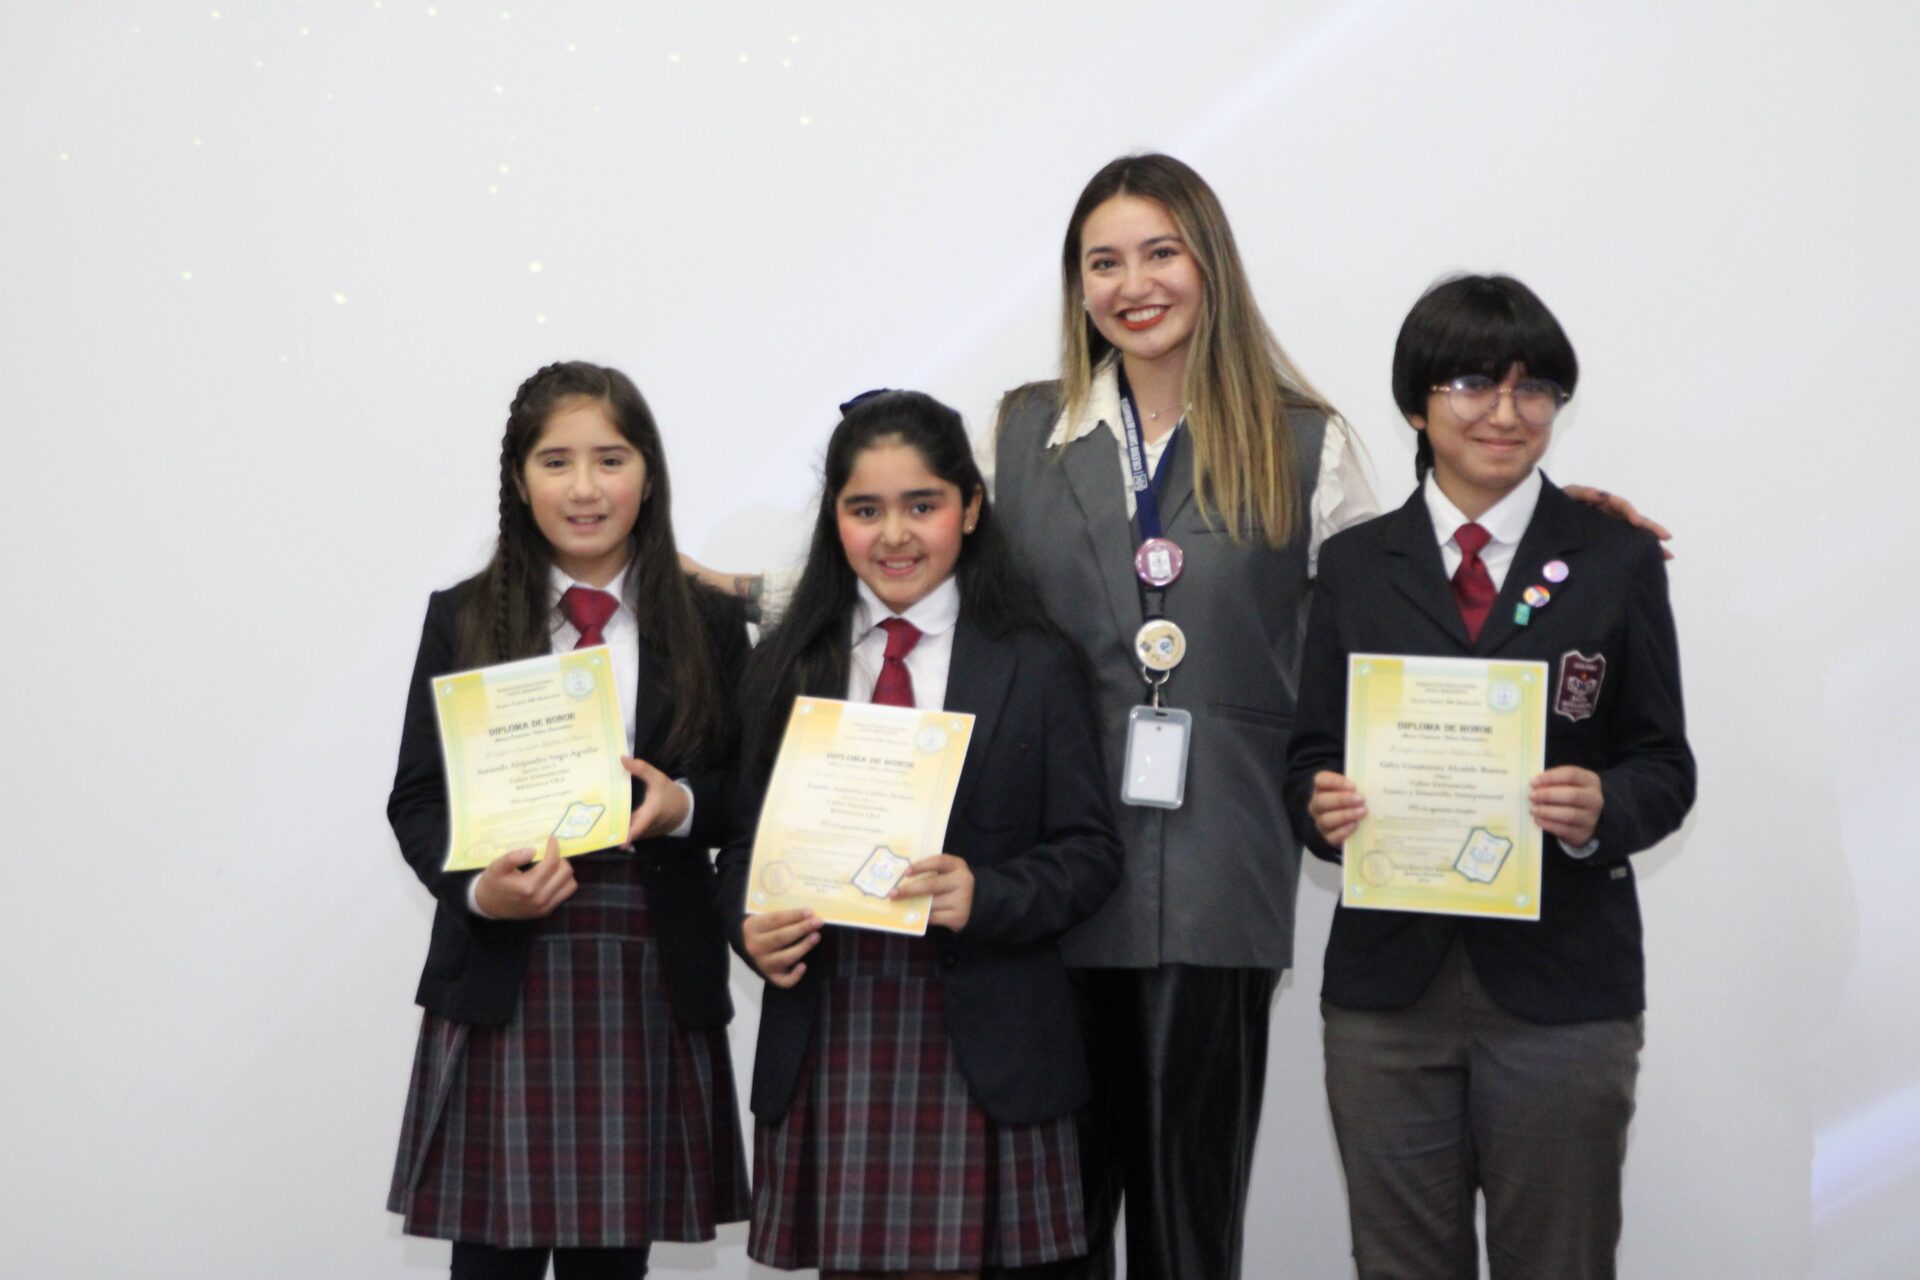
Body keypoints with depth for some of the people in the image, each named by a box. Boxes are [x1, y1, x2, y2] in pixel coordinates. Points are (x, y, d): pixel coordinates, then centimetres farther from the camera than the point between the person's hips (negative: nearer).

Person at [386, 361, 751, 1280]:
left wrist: (685, 805, -12)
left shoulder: (708, 627, 7)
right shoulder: (463, 621, 5)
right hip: (501, 985, -1)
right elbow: (417, 797, 3)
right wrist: (476, 888, -15)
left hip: (654, 987, 1)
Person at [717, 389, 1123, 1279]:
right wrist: (750, 926, -8)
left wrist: (985, 897, -17)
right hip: (825, 1034, 2)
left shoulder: (1034, 666, 3)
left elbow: (1089, 851, 0)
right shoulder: (786, 670, 11)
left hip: (975, 1044, -2)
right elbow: (745, 838, 12)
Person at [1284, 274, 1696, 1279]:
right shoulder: (1354, 565, 9)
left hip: (1562, 986, -1)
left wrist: (1604, 809, -18)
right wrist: (1323, 806, -14)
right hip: (1388, 980, 1)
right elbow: (1309, 756, 8)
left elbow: (1666, 766, 4)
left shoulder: (1617, 562, 5)